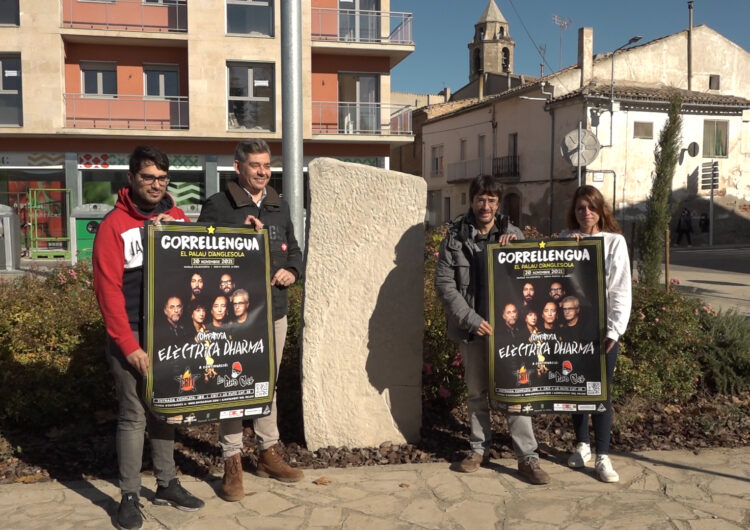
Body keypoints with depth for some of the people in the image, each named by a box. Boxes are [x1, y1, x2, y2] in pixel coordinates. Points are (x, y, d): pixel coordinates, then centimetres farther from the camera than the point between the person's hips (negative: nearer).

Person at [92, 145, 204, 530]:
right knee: (134, 414, 0)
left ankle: (167, 484, 25)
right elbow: (107, 289, -12)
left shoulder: (177, 218, 7)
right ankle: (129, 497, 12)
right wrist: (129, 345, -16)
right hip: (131, 335, -4)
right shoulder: (114, 225, -8)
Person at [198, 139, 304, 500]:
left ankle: (269, 453, 30)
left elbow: (293, 248, 21)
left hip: (274, 310, 6)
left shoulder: (279, 207, 13)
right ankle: (232, 462, 13)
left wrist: (292, 271, 2)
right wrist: (240, 235, -21)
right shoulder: (217, 206, -6)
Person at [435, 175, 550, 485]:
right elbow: (444, 283, -5)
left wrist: (517, 246, -13)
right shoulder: (456, 236, -1)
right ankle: (480, 449, 27)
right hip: (472, 328, 0)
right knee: (477, 392, 13)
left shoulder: (512, 234, 3)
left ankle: (527, 457, 9)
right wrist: (470, 319, -13)